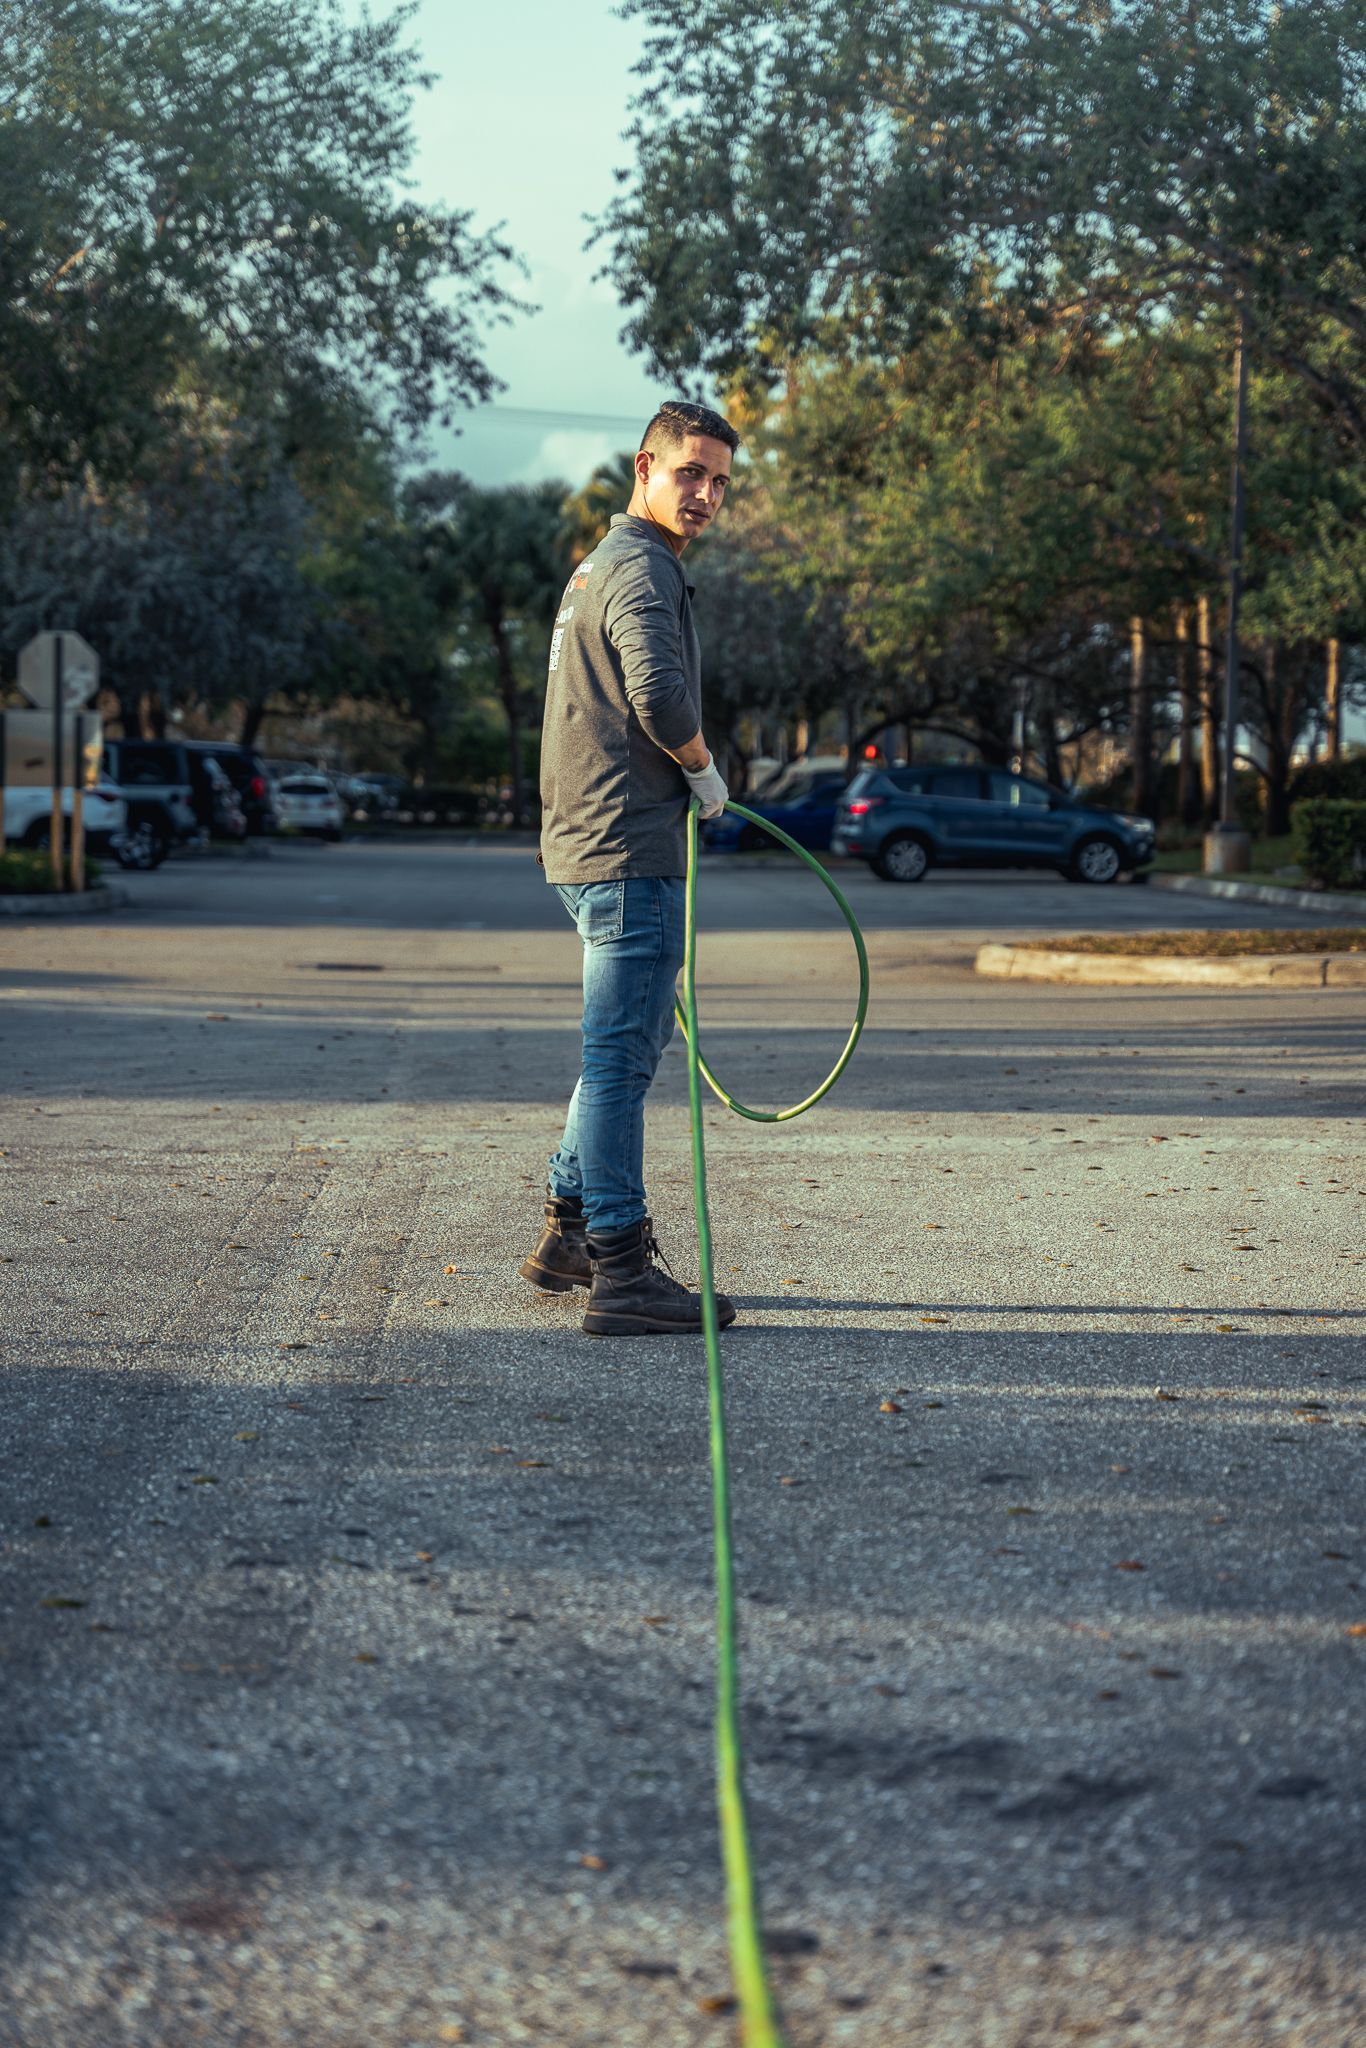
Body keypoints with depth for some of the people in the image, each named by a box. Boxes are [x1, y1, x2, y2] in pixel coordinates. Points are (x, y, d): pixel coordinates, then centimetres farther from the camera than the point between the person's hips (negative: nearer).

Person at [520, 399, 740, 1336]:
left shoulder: (602, 563, 21)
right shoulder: (642, 568, -12)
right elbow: (662, 698, -27)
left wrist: (680, 778, 17)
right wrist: (705, 773, -9)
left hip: (593, 839, 11)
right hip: (630, 847, -10)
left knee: (629, 1045, 20)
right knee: (623, 1055, -8)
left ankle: (570, 1231, 27)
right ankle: (620, 1271, -5)